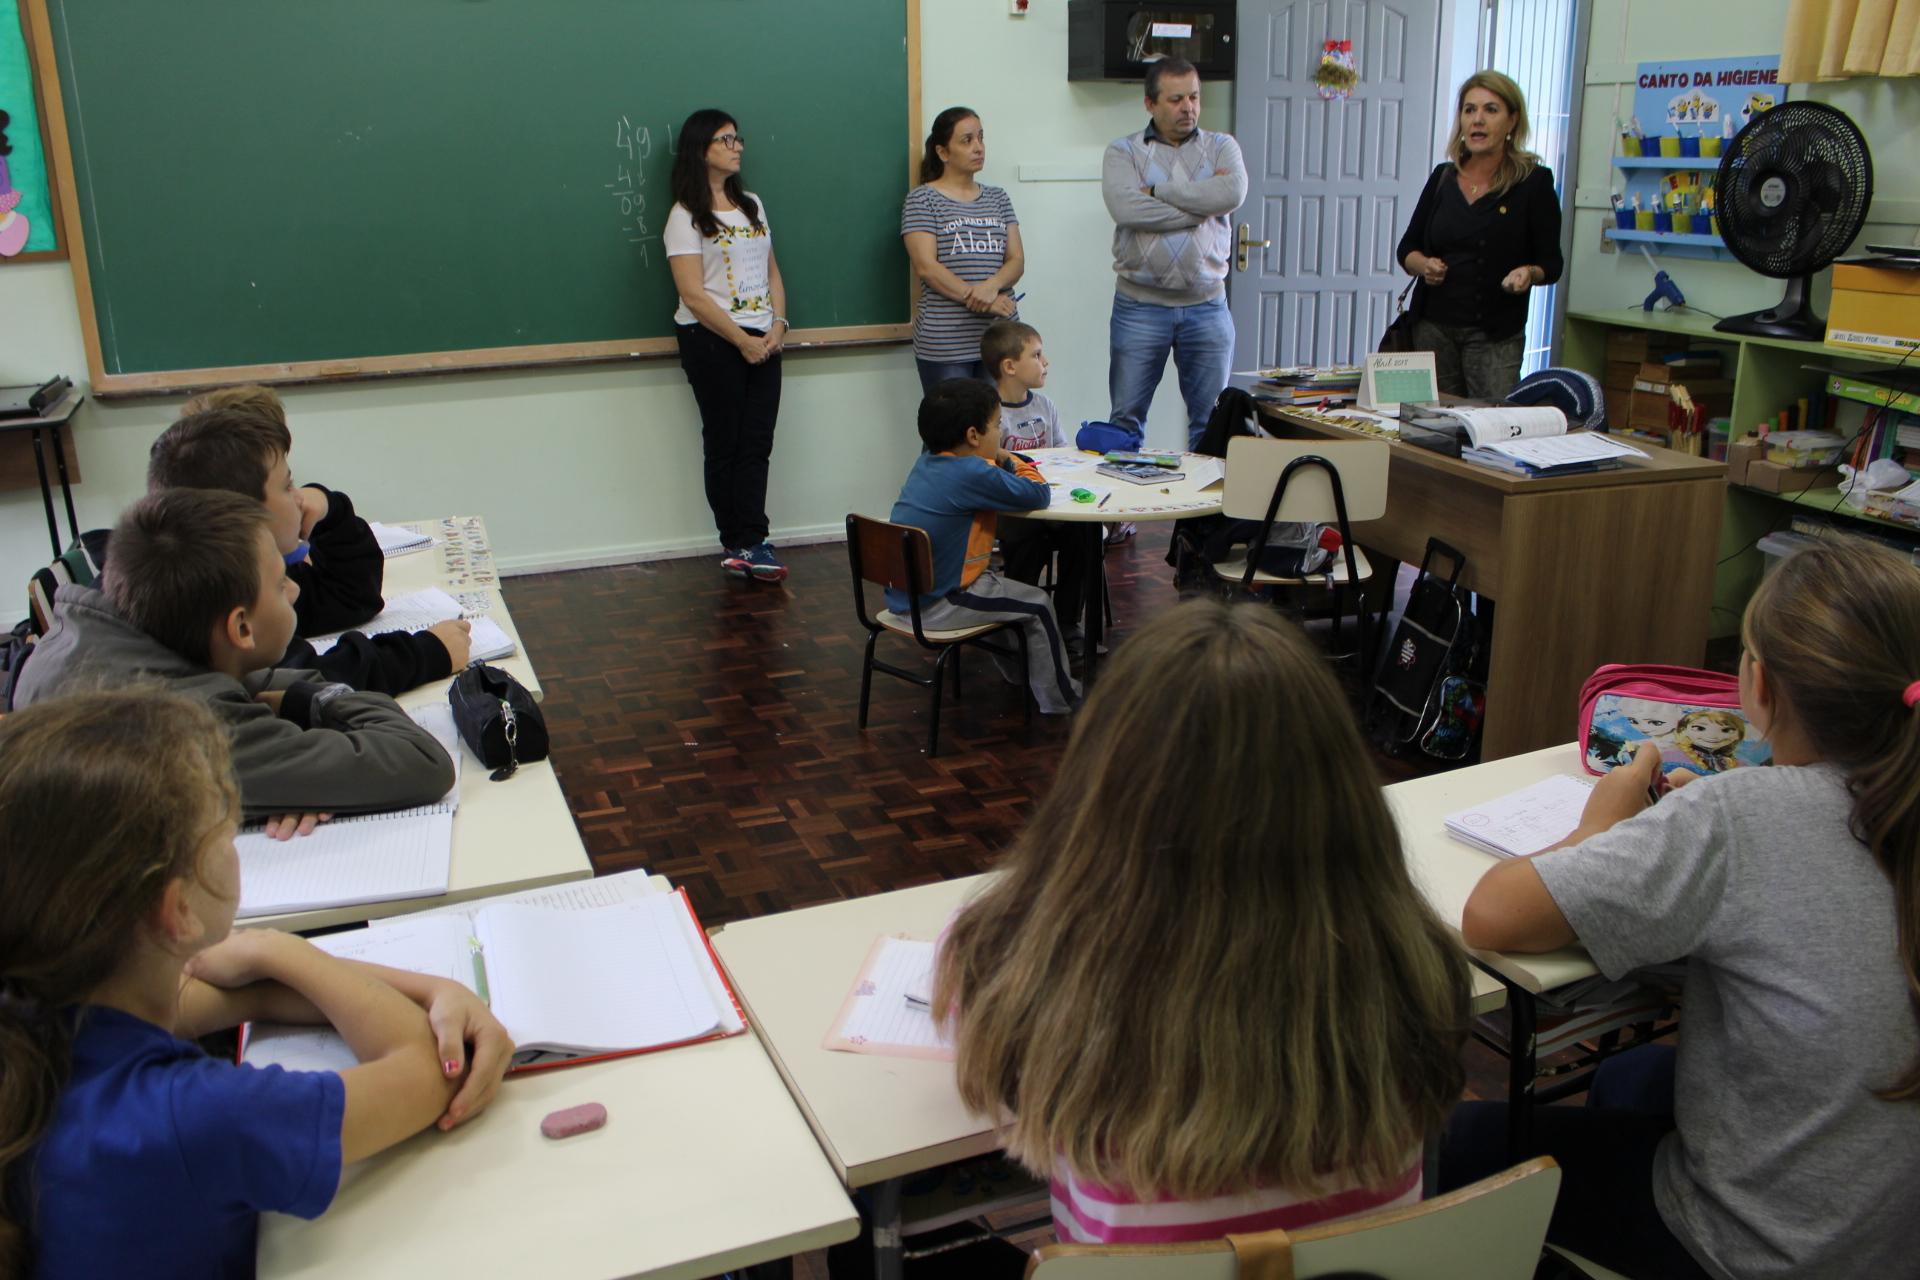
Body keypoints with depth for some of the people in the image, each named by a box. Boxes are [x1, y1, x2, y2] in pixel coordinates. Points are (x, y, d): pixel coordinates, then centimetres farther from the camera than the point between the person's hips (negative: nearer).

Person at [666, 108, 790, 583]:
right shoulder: (686, 216, -4)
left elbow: (772, 272, 16)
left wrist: (778, 325, -1)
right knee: (725, 443, 0)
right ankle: (739, 544, 6)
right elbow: (694, 295, -12)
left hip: (762, 339, 6)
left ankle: (747, 545, 0)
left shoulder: (752, 205, 16)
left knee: (757, 444, -1)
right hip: (711, 340, -6)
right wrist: (742, 340, -14)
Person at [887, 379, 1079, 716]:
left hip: (902, 594, 9)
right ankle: (1058, 700, 17)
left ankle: (1016, 670, 48)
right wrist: (1009, 461, 0)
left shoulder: (926, 461, 5)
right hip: (937, 606, -9)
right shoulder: (972, 474, -23)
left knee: (995, 581, 33)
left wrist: (998, 462, 5)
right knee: (1037, 606, 4)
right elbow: (1038, 495, -16)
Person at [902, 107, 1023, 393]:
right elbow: (926, 266, -9)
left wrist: (992, 286, -14)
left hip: (1002, 338, 4)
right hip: (945, 345, -4)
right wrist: (977, 300, -17)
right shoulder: (922, 199, 1)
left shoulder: (997, 198, 16)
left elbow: (1017, 260, 8)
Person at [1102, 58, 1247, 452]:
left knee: (1213, 420, 7)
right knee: (1126, 417, 5)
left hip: (1207, 305, 2)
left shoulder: (1221, 147, 9)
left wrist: (1159, 190, -11)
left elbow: (1233, 192, -13)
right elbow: (1127, 208, -18)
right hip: (1140, 305, -2)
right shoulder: (1123, 152, 2)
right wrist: (1202, 205, -12)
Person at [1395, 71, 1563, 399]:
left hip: (1494, 336, -3)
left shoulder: (1534, 182, -3)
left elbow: (1551, 264, -1)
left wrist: (1529, 273, -22)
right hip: (1432, 327, 3)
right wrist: (1423, 264, -8)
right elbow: (1407, 248, 14)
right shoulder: (1442, 177, 8)